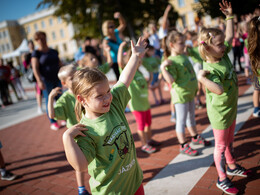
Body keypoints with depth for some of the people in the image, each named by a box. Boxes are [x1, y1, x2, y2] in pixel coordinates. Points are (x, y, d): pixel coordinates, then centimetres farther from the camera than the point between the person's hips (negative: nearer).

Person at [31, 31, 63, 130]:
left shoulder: (54, 51, 12)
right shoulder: (36, 53, -3)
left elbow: (60, 64, 17)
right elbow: (35, 68, -12)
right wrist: (39, 81, -25)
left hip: (57, 79, 4)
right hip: (46, 81, -4)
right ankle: (53, 122, 9)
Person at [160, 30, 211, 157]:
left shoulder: (184, 56, 7)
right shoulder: (171, 61, -21)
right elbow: (171, 80, -31)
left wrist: (195, 85, 23)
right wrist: (163, 68, -40)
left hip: (190, 93, 9)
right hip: (180, 95, -9)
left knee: (191, 117, 24)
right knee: (181, 120, 4)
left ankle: (195, 137, 43)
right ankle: (183, 146, 17)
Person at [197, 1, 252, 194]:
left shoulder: (224, 54, -2)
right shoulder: (210, 68, -28)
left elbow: (230, 35, 13)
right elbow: (219, 90, -39)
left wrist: (229, 16, 11)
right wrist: (202, 78, -43)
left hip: (231, 108, 9)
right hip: (220, 113, -9)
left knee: (229, 142, 26)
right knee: (221, 146, 7)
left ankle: (232, 166, 48)